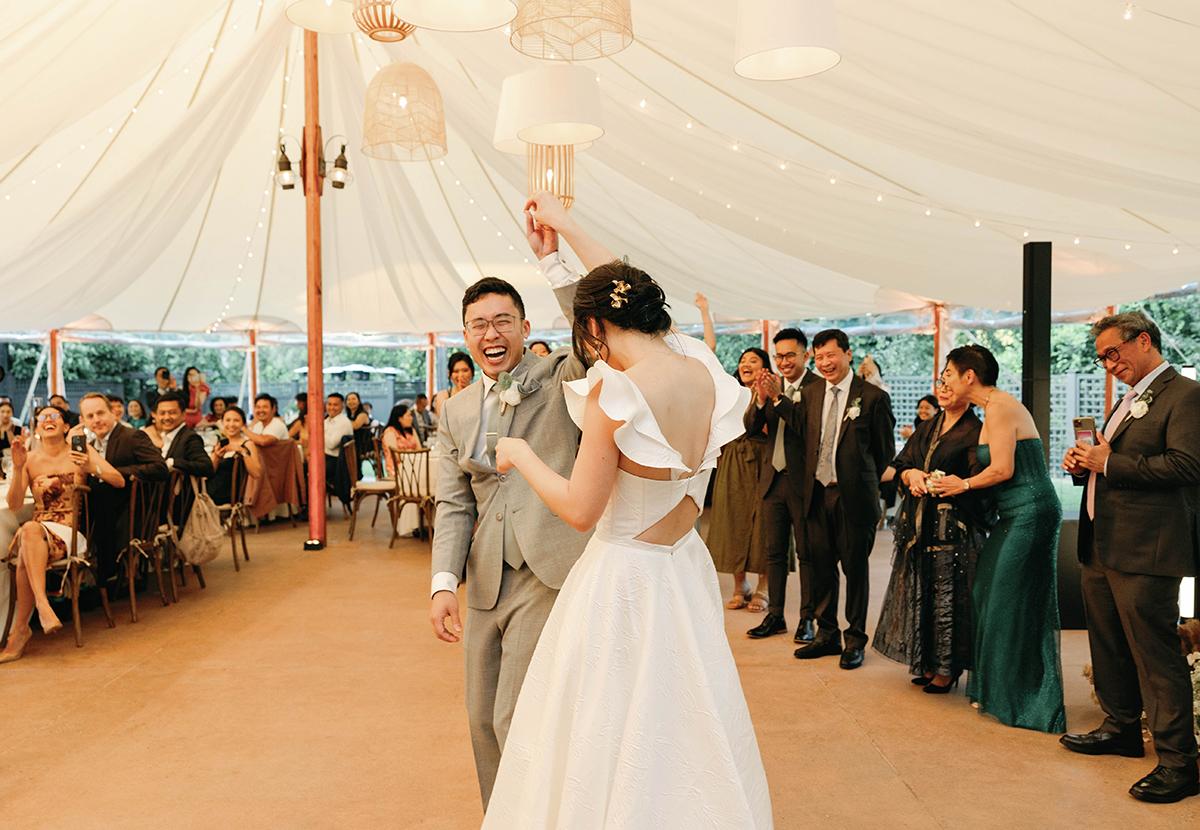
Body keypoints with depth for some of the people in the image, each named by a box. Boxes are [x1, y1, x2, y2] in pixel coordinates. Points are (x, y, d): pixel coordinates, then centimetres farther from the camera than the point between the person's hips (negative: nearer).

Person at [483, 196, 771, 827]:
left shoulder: (616, 392, -23)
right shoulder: (702, 369, -4)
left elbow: (581, 510, -17)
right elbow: (632, 299, 13)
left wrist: (519, 455, -2)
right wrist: (568, 231, 22)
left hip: (623, 580, -7)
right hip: (687, 572, 7)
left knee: (607, 745, 11)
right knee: (683, 733, 22)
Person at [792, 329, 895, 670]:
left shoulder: (873, 396, -8)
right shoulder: (812, 393, 7)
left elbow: (886, 450, -2)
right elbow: (806, 433, 10)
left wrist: (864, 482, 4)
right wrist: (777, 398, 4)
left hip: (854, 495, -5)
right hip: (818, 493, 5)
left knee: (855, 567, 7)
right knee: (821, 566, 12)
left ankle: (855, 639, 21)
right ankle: (826, 634, 27)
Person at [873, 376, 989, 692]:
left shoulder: (975, 432, -7)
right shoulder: (927, 427, 15)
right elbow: (899, 465, 10)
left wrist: (937, 483, -23)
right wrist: (912, 474, -11)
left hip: (953, 526, -7)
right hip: (919, 524, 7)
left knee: (948, 596, -2)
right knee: (920, 593, 11)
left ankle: (948, 669, 12)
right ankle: (928, 663, 23)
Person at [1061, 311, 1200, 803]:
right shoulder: (1130, 399, 20)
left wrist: (1109, 462, -19)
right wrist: (1083, 464, 5)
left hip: (1145, 553, -10)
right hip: (1101, 546, 10)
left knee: (1155, 654, -5)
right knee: (1108, 646, 19)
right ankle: (1122, 728, 34)